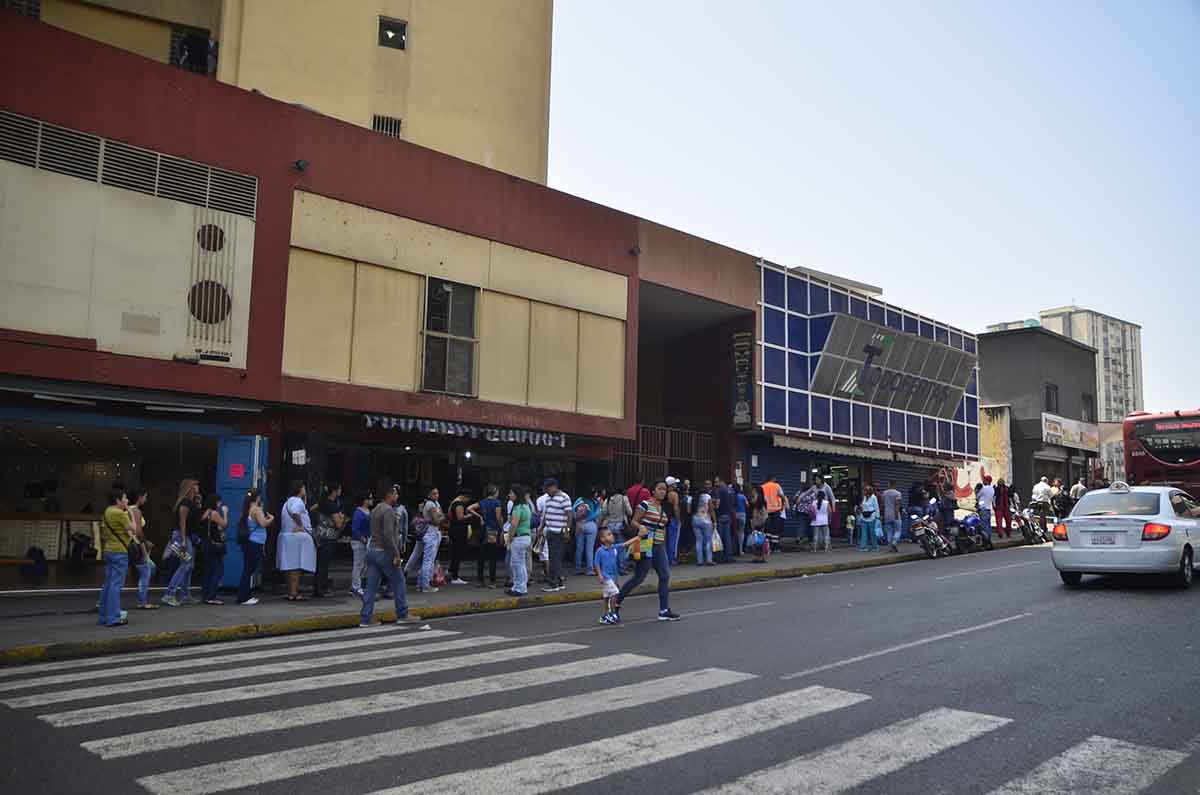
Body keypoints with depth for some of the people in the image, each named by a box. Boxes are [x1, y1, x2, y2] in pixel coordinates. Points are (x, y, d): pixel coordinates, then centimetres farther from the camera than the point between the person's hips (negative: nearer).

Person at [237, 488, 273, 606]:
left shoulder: (247, 510, 13)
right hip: (255, 544, -9)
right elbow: (263, 523, -23)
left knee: (247, 570, 12)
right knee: (249, 570, -6)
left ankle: (245, 596, 16)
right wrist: (271, 519, -3)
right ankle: (243, 598, -4)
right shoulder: (256, 509, -11)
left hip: (248, 543, 9)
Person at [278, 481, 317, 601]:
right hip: (297, 537, -10)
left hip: (287, 536, 10)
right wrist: (300, 525, -21)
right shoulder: (297, 501, -12)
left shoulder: (289, 501, 21)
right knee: (296, 566, -9)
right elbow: (294, 512, -32)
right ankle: (293, 593, -9)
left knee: (291, 566, 12)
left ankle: (291, 592, 18)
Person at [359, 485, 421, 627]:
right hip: (384, 552, -9)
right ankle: (402, 615, 11)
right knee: (398, 582, 4)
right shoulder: (388, 510, -15)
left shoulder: (375, 509, 14)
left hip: (372, 550, 9)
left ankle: (365, 619, 5)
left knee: (371, 585, 7)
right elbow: (388, 535, -23)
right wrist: (396, 555, -19)